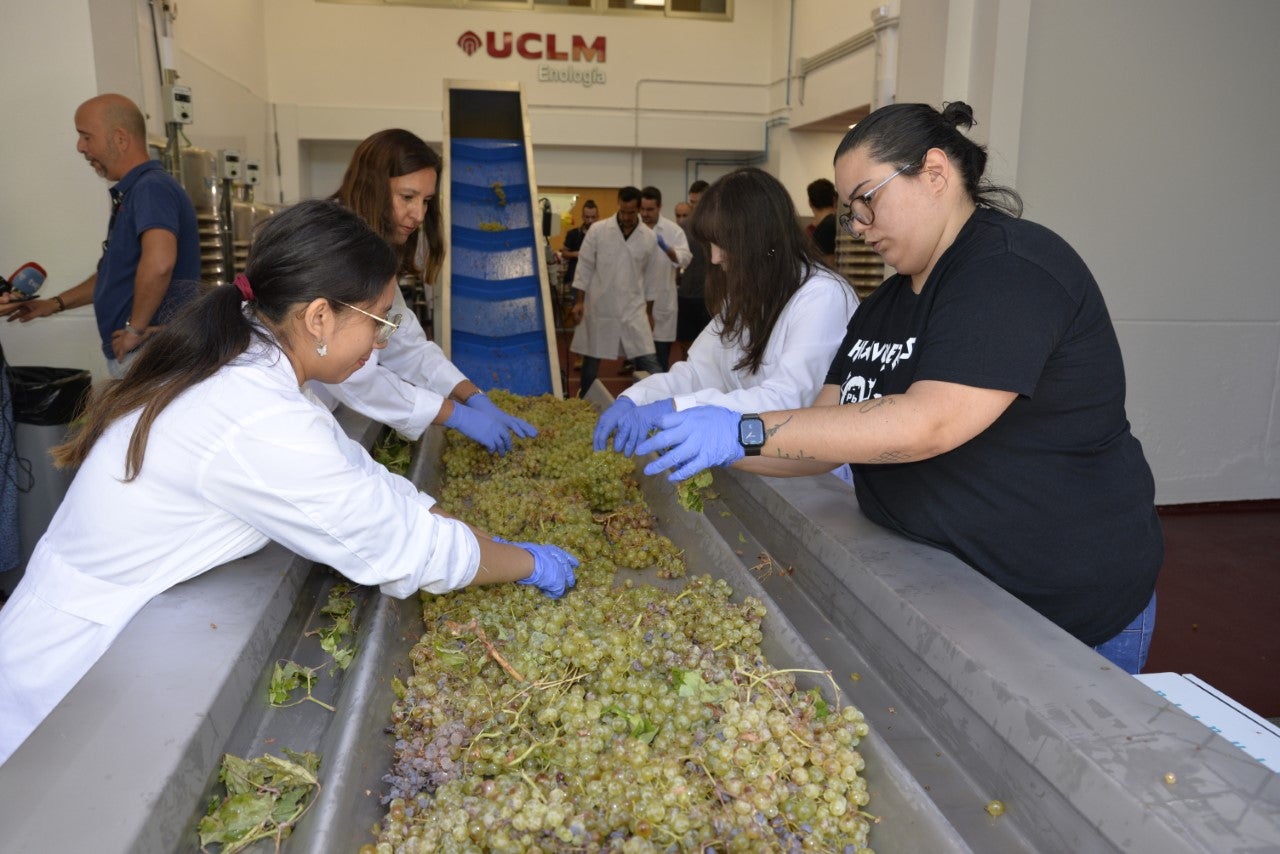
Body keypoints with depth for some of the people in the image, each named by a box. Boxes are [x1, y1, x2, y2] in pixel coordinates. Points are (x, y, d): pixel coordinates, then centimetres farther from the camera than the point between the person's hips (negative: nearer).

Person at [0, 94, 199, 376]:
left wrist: (135, 328, -22)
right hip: (129, 357, 10)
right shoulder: (131, 192, 18)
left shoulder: (152, 188, -15)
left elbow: (159, 262, -33)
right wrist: (53, 304, 26)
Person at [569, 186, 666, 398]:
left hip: (633, 309, 1)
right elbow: (584, 267, -2)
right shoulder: (598, 230, -4)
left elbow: (652, 277, 7)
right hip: (599, 307, -1)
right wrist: (579, 301, -6)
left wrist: (648, 311, 9)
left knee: (649, 362, -7)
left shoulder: (649, 238, 0)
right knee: (591, 360, 11)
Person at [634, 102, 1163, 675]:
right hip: (936, 588, 8)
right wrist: (706, 441, -10)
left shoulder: (1013, 268, -19)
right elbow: (825, 439, 5)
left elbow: (928, 424, -31)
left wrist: (747, 432, -31)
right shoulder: (886, 305, 9)